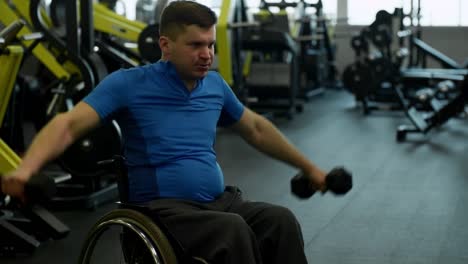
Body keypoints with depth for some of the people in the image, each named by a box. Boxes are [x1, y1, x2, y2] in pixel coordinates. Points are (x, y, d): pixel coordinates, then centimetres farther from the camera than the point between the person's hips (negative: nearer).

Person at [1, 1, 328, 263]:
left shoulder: (215, 84, 12)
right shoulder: (130, 83, -4)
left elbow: (257, 128, 27)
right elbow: (69, 124, -14)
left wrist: (309, 167, 30)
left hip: (220, 200, 6)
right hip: (164, 207, -5)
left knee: (282, 220, -25)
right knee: (232, 230, -35)